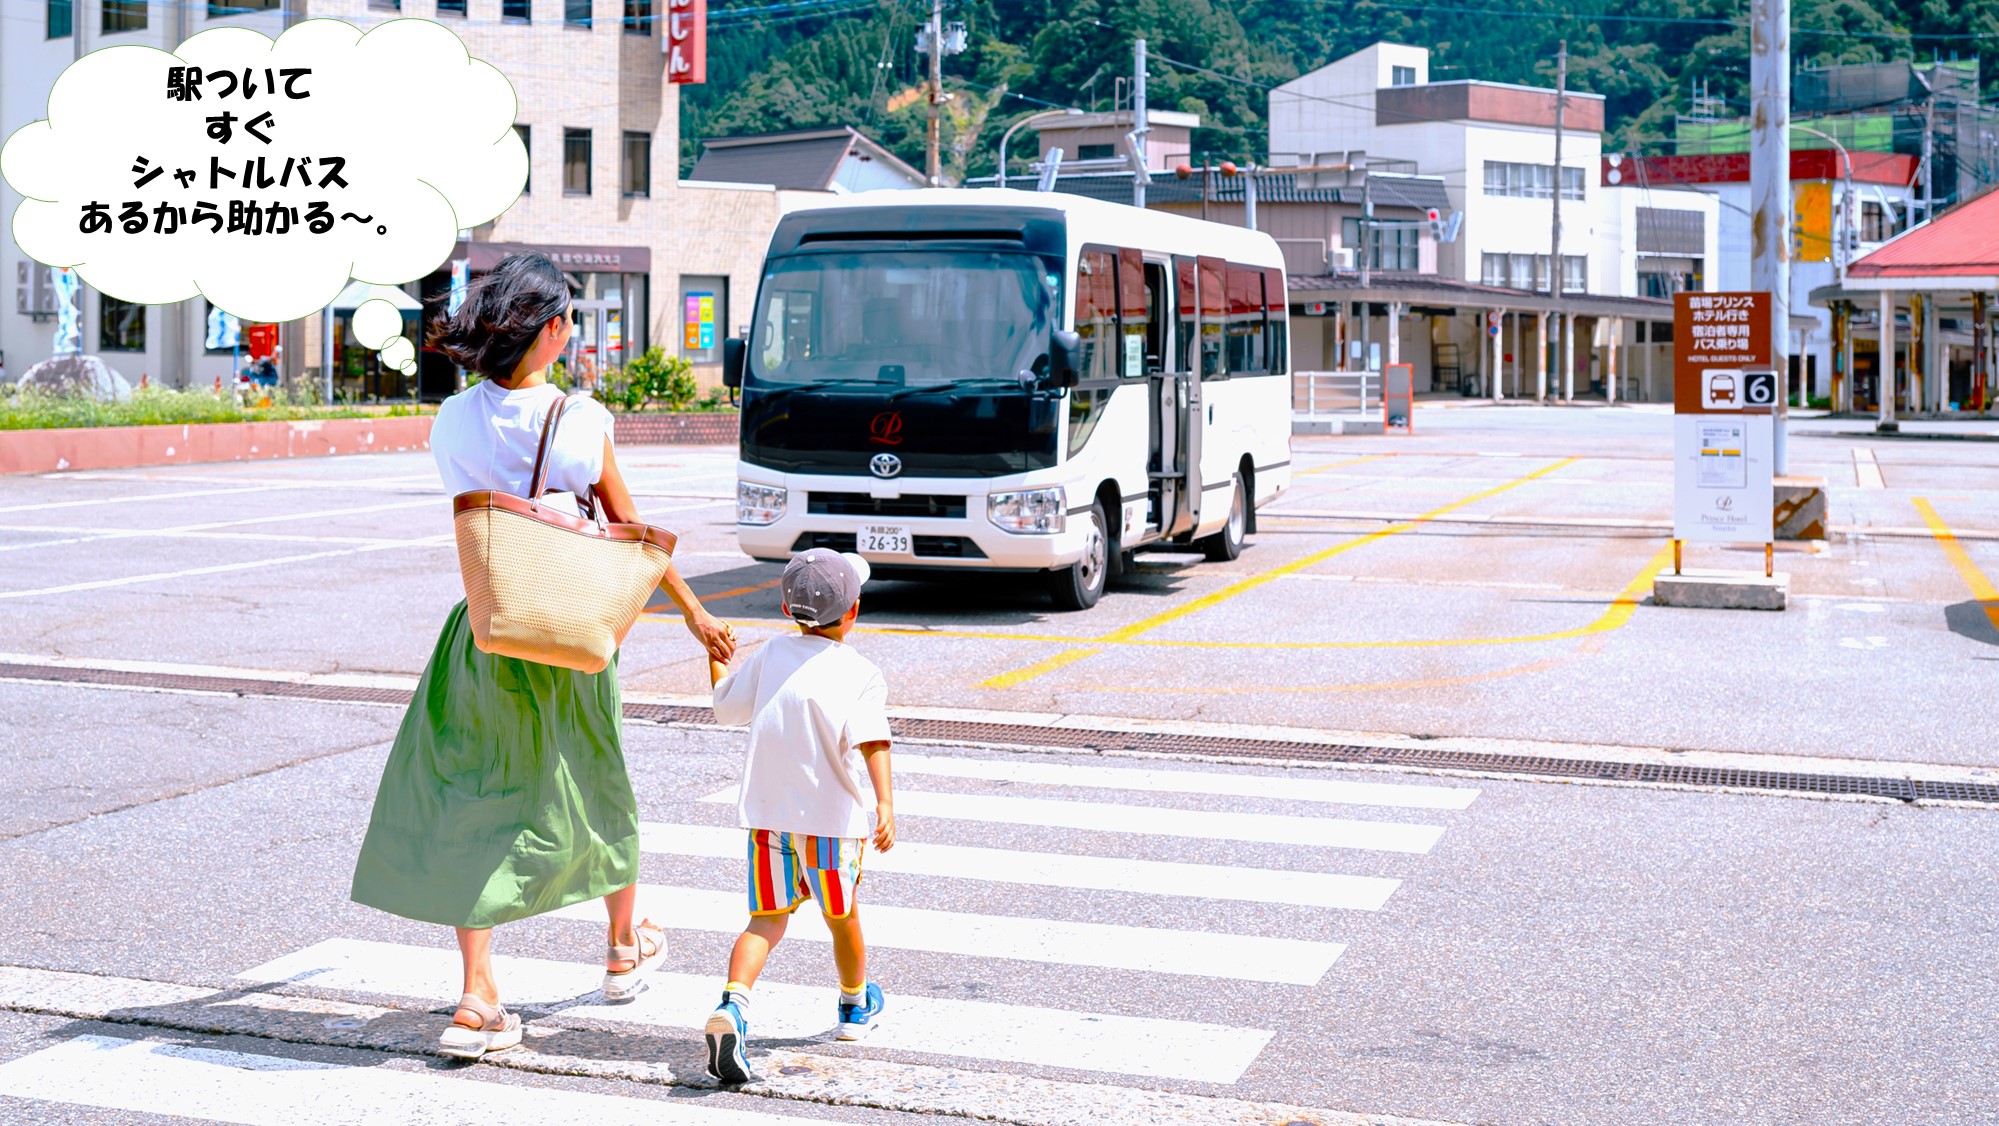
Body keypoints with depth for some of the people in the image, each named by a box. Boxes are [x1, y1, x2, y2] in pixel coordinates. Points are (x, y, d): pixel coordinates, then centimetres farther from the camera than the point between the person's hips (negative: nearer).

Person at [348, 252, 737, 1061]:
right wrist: (694, 612, 8)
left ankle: (479, 1001, -2)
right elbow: (631, 533, -4)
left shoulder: (452, 422, -6)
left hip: (483, 633, 2)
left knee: (474, 799, 5)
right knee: (594, 785, 19)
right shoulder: (579, 423, -14)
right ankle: (624, 948, 40)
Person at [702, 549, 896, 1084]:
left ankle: (732, 1004, -25)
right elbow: (872, 741, -23)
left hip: (767, 814, 2)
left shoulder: (771, 654, 4)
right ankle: (856, 1005, 41)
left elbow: (725, 705, 16)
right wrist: (885, 804, -34)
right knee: (841, 918, 19)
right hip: (831, 819, -2)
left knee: (767, 919, 1)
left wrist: (715, 652, 33)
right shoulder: (863, 675, -8)